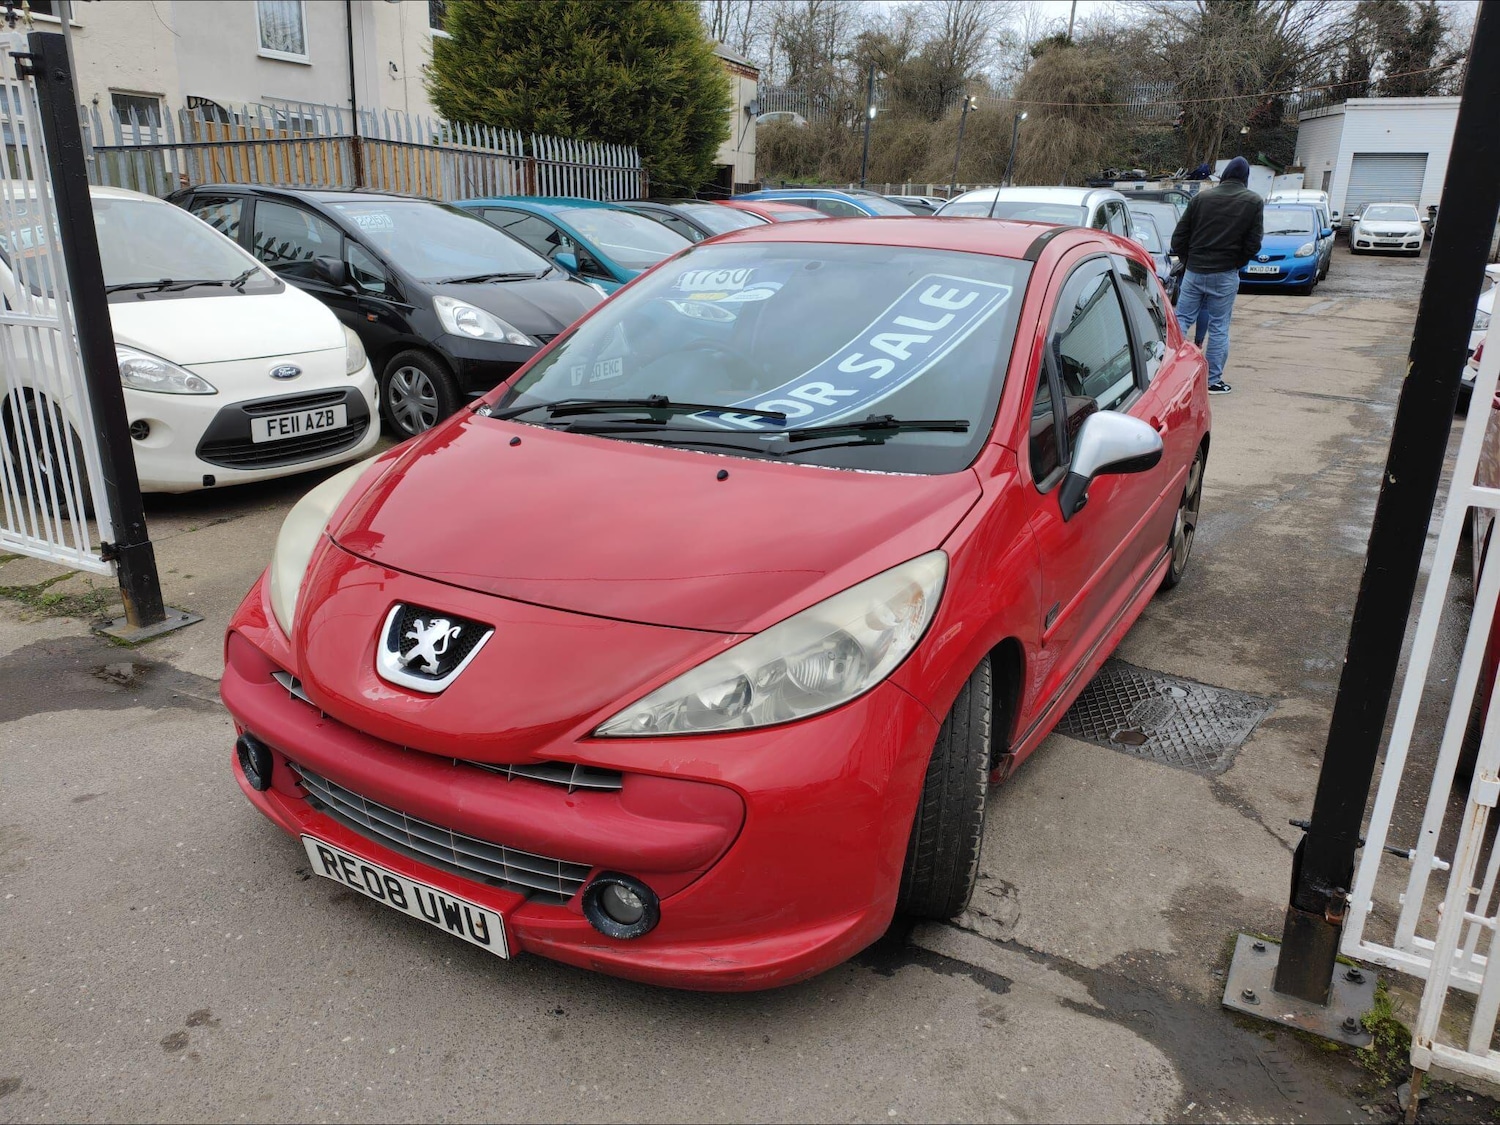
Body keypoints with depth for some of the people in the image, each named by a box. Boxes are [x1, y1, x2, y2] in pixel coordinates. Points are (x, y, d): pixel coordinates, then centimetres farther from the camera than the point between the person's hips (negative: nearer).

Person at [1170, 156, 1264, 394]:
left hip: (1194, 271, 2)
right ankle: (1213, 381, 8)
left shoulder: (1201, 197, 3)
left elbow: (1178, 238, 4)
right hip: (1225, 275, -1)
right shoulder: (1253, 202, -1)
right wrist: (1235, 263, 14)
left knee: (1181, 320, 10)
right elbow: (1253, 244, -2)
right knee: (1219, 328, 5)